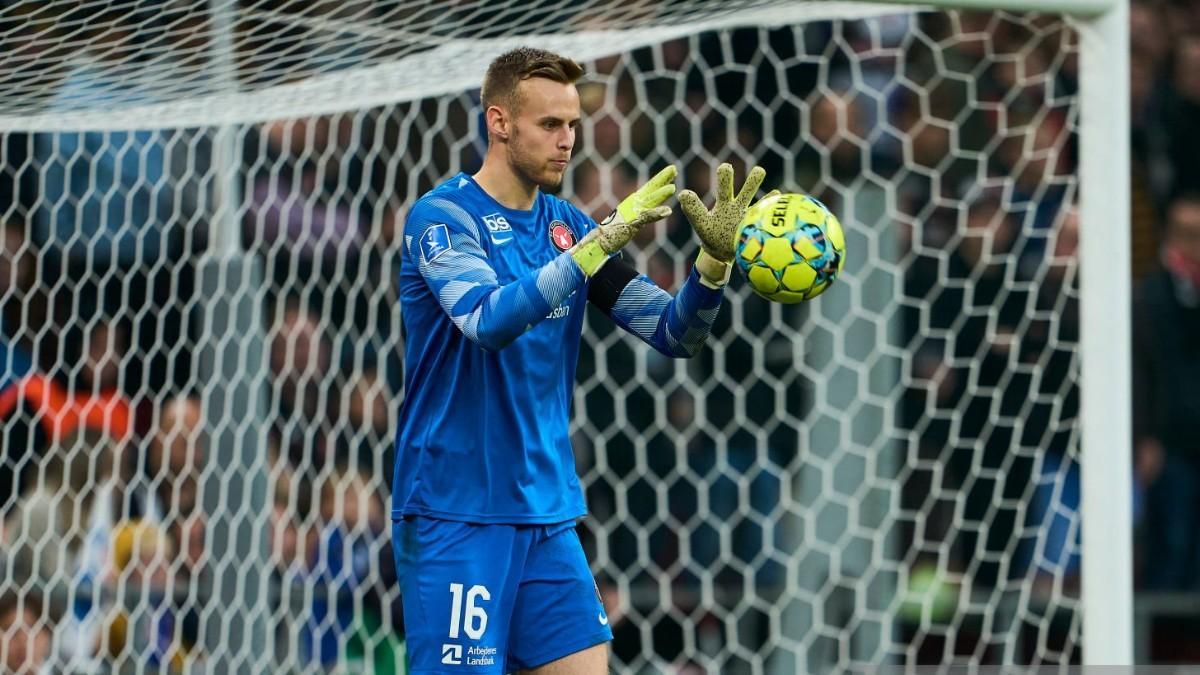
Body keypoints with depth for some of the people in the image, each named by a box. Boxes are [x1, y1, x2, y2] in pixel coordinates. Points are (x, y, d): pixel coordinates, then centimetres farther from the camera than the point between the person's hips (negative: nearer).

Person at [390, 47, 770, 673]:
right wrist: (602, 242, -31)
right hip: (454, 514, -6)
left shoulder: (569, 226, 10)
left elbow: (673, 333, 6)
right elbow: (489, 320, -26)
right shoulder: (442, 215, -8)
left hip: (548, 517, 6)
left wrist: (715, 258, -13)